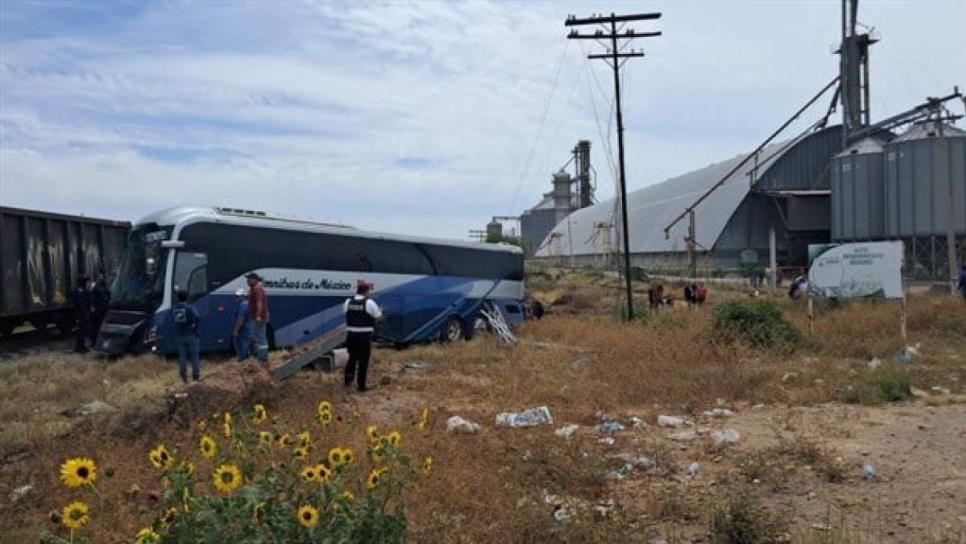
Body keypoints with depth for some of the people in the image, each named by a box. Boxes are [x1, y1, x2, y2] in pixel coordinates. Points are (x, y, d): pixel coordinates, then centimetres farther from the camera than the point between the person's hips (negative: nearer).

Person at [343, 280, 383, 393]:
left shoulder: (348, 302, 1)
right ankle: (361, 386, 9)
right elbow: (378, 317, -5)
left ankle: (348, 381, 32)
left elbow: (345, 314, 14)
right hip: (365, 336, -4)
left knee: (352, 358, 22)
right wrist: (380, 311, 16)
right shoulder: (369, 303, -11)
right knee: (363, 360, 5)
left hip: (351, 335, 4)